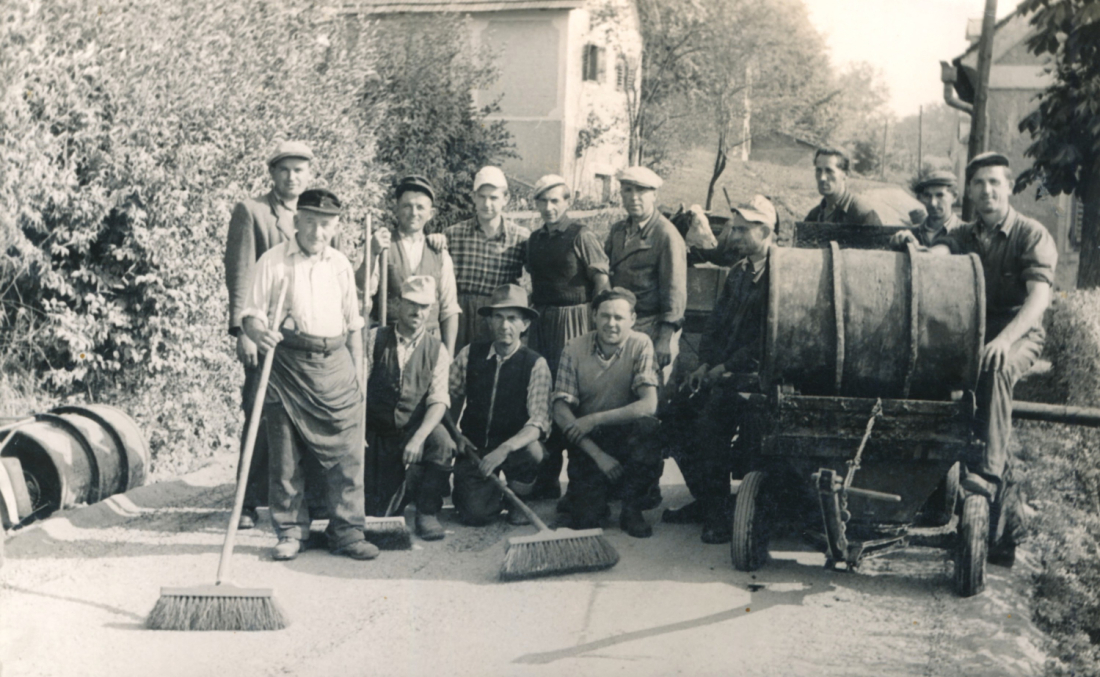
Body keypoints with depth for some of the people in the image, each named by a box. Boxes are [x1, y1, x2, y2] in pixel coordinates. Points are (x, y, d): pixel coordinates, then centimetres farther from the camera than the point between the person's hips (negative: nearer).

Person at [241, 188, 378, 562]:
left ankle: (347, 532, 8)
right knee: (285, 455, 3)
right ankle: (290, 531, 16)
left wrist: (356, 370, 15)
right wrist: (259, 332, -23)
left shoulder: (341, 265, 14)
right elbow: (251, 313, 0)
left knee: (345, 453, -1)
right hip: (286, 363, -2)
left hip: (334, 363, 3)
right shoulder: (273, 261, 2)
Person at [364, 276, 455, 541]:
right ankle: (395, 483, 28)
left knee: (441, 441, -33)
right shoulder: (375, 339, 0)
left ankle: (427, 512, -15)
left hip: (418, 429, 0)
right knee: (372, 510, -7)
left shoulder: (437, 350, -1)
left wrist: (418, 439, -27)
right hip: (376, 433, 0)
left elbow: (439, 400, -12)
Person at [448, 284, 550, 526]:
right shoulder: (470, 354, -3)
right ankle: (492, 490, 18)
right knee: (476, 514, -20)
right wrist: (453, 434, -11)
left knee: (532, 450, -35)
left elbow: (538, 423, -20)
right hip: (473, 447, 1)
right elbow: (449, 401, 7)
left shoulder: (536, 364, -11)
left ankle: (517, 500, -2)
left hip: (514, 449, -1)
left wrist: (504, 449, -34)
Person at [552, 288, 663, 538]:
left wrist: (595, 419, -24)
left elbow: (649, 404, -21)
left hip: (626, 433, 0)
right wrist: (598, 454, -22)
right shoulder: (575, 349, -7)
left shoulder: (641, 345, -10)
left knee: (648, 428, -33)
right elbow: (561, 410, -12)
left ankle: (632, 509, -11)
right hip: (587, 441, 0)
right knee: (584, 517, -19)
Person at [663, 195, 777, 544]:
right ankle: (702, 500, 9)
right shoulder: (739, 271, 16)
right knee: (678, 410, -4)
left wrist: (725, 368, -15)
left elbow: (765, 339, -18)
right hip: (721, 369, 9)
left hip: (754, 372, -9)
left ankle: (718, 515, -11)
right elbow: (716, 322, 17)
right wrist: (706, 364, 3)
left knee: (710, 420, -26)